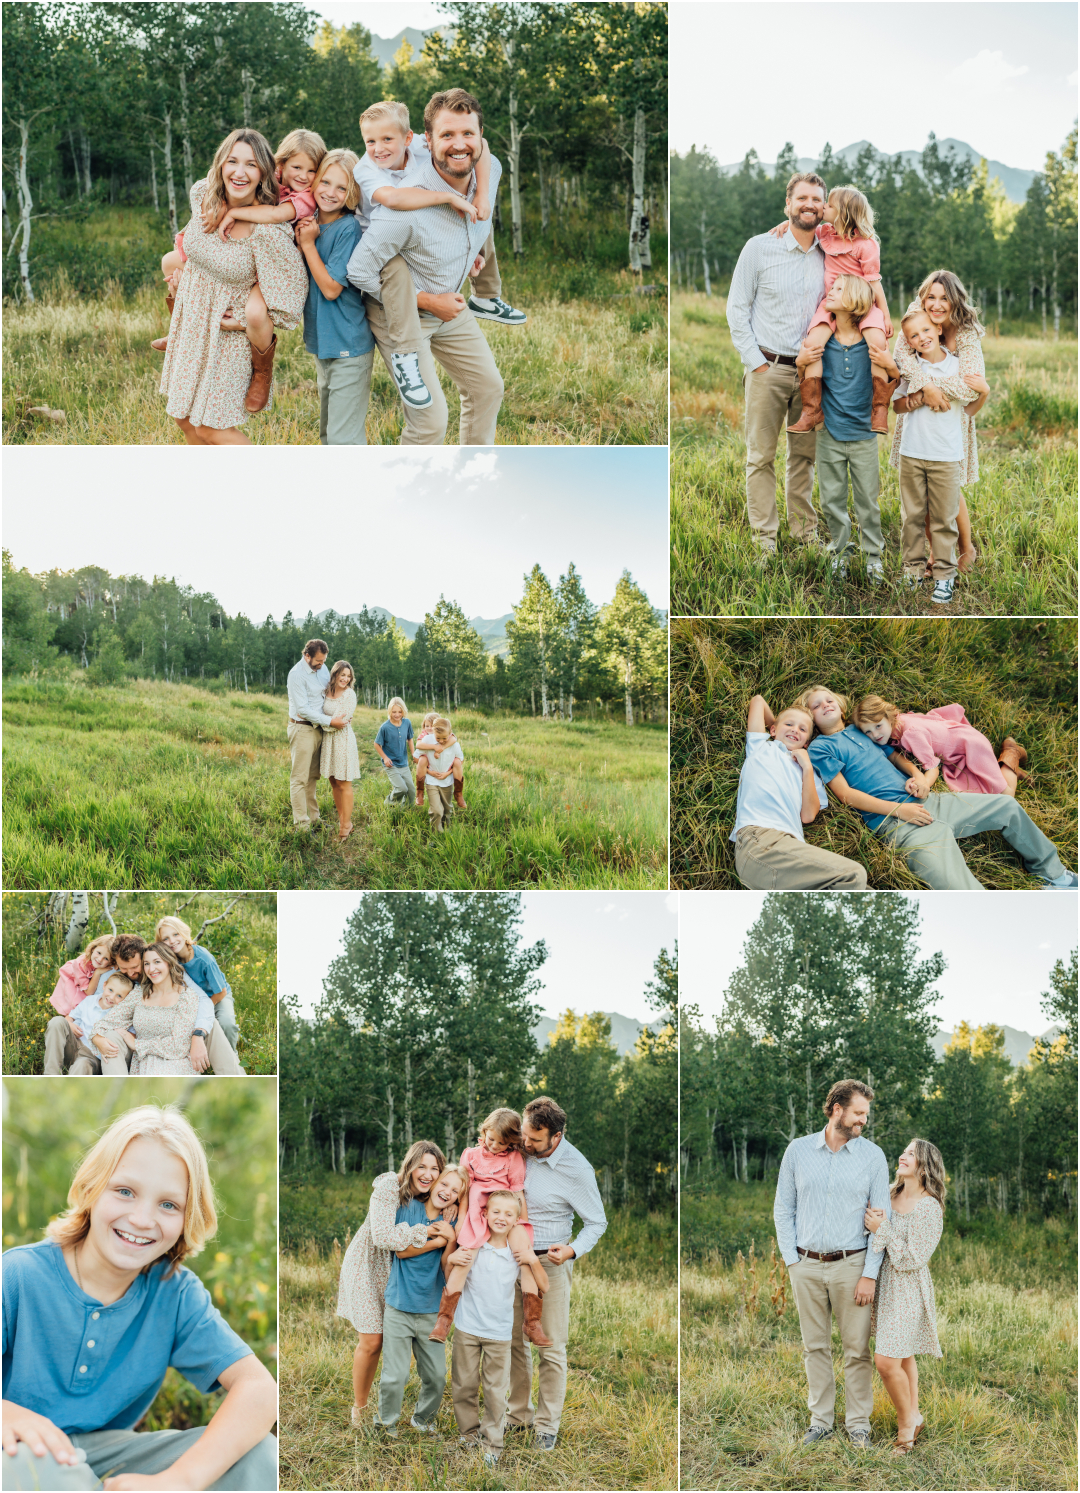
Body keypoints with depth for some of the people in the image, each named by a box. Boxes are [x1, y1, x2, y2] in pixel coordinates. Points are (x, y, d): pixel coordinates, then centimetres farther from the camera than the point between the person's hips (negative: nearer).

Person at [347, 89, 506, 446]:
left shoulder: (490, 169, -15)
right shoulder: (408, 205, -36)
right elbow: (360, 271, -27)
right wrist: (429, 301, -21)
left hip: (449, 305, 8)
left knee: (487, 388, 17)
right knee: (430, 416, -13)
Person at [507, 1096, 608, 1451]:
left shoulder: (577, 1170, -19)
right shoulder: (519, 1148, -5)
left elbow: (597, 1222, -8)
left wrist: (573, 1250, -23)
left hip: (549, 1263, -5)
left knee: (551, 1347, 1)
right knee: (513, 1339, 12)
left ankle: (547, 1424, 13)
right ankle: (519, 1413, 26)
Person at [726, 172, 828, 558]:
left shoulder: (829, 256, 6)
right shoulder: (760, 248, -3)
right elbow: (736, 308, -2)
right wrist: (755, 362, -8)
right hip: (768, 367, -3)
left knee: (804, 454, 9)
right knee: (761, 456, 0)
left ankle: (805, 533, 19)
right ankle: (764, 538, 5)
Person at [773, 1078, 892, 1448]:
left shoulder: (872, 1156, -1)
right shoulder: (798, 1151, 3)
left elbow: (882, 1219, -1)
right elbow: (783, 1210, 8)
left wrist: (870, 1274, -7)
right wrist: (791, 1260, -1)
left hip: (851, 1264, -1)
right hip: (807, 1265, 2)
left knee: (857, 1349, 2)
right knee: (814, 1347, 9)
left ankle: (858, 1423, 13)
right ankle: (821, 1420, 19)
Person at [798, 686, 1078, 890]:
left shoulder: (862, 730, 22)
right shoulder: (821, 747, 1)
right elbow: (845, 794, -8)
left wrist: (917, 775, 3)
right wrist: (898, 810, -15)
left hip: (923, 801, 8)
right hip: (896, 821, -8)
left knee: (1007, 807, 11)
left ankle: (1053, 873, 28)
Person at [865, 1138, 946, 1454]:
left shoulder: (929, 1209, -17)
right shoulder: (890, 1194, 5)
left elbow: (911, 1259, -18)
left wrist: (883, 1229, -20)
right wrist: (872, 1220, -9)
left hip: (908, 1289, -7)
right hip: (884, 1283, 7)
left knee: (887, 1360, -9)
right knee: (902, 1356, 16)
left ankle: (906, 1420, 10)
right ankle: (913, 1418, 28)